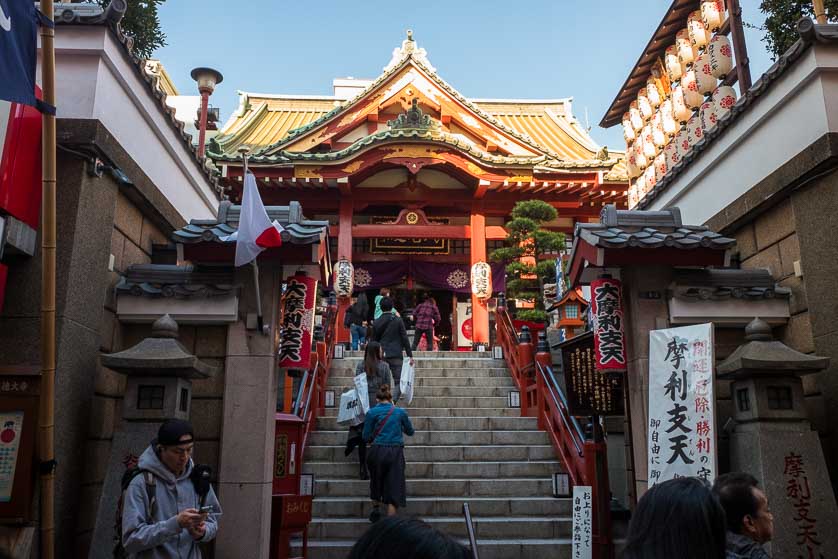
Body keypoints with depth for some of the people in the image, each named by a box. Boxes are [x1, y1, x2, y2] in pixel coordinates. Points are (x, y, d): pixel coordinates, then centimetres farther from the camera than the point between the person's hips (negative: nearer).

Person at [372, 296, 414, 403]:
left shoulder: (376, 323, 5)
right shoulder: (398, 320, -3)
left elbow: (374, 341, 11)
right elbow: (405, 339, -4)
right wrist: (410, 355, -1)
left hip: (381, 357, 3)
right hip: (396, 356, -3)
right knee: (399, 382, -1)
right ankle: (392, 403, -20)